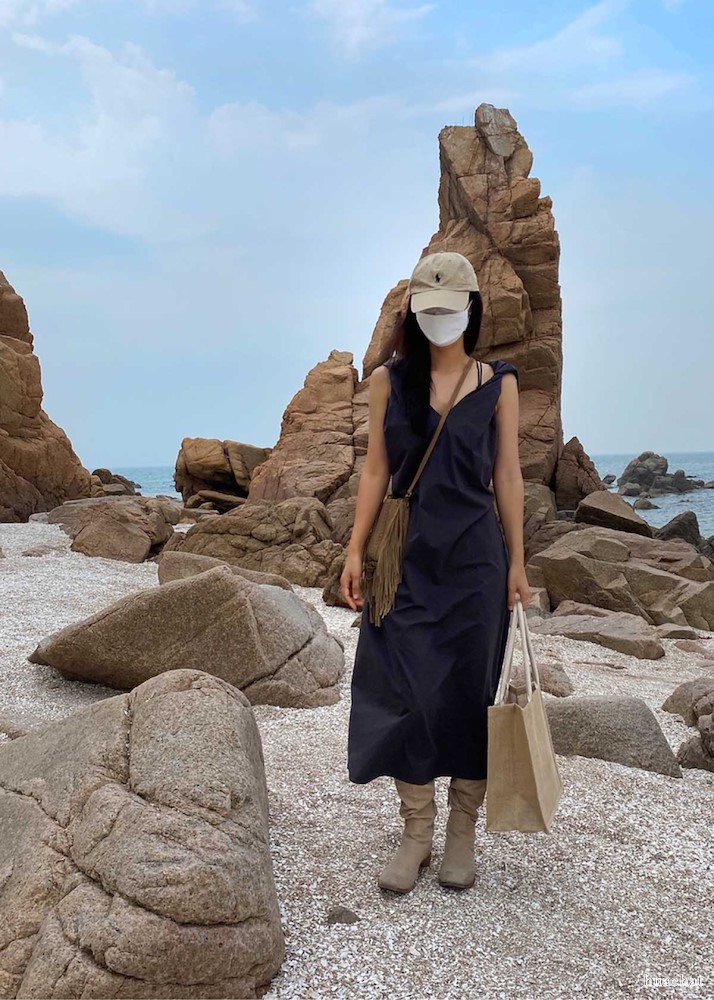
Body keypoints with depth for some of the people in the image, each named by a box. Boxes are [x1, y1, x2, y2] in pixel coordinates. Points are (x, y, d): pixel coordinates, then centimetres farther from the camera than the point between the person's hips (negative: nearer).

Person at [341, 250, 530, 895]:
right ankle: (416, 833, 17)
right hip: (408, 557, 1)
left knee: (469, 692, 6)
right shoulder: (389, 380, 4)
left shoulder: (498, 383, 3)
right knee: (406, 691, 1)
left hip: (475, 558, 0)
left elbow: (508, 475, 4)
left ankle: (463, 832, 22)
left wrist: (517, 563, 3)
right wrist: (355, 550, -1)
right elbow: (376, 469, 5)